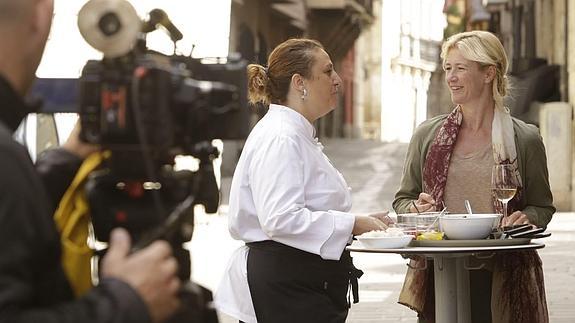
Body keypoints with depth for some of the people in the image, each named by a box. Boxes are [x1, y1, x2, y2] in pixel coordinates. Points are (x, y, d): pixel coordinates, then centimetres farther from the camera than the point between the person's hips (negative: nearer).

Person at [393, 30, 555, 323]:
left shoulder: (525, 139, 2)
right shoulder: (427, 135, 9)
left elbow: (542, 207, 8)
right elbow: (402, 199, 15)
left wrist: (526, 219, -13)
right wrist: (415, 208, -7)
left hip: (501, 280, -1)